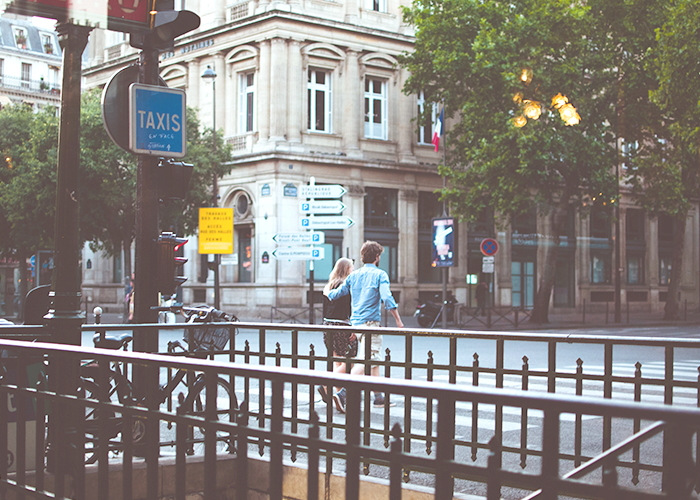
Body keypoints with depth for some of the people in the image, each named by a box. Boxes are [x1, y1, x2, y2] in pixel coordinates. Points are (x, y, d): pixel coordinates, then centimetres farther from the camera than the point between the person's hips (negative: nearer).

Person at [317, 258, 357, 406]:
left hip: (329, 326, 8)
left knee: (337, 362, 13)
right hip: (342, 327, -8)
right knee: (347, 363, -3)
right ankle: (326, 387, -15)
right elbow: (349, 309, -16)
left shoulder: (328, 286, 13)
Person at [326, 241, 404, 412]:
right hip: (370, 323, -7)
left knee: (374, 360, 17)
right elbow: (387, 298, -16)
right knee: (366, 361, -12)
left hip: (355, 322, 7)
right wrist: (398, 320, -9)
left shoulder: (353, 275, 11)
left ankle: (379, 397, 23)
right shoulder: (380, 275, -5)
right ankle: (342, 394, -25)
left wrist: (328, 293, 37)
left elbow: (336, 294, 14)